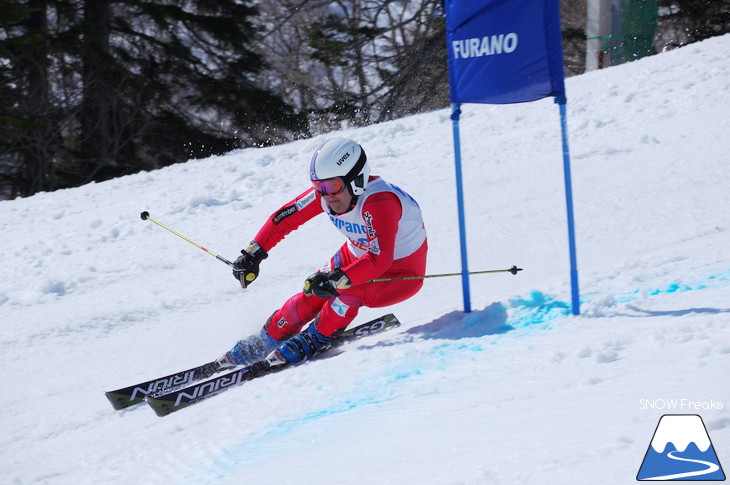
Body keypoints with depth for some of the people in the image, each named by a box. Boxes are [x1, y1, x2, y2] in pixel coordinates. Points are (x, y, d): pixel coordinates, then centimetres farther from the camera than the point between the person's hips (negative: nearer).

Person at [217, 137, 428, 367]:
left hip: (402, 274, -6)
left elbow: (379, 260, -43)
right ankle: (267, 340, 12)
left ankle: (315, 339, -4)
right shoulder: (326, 193, -16)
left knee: (349, 291, -30)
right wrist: (252, 254, -10)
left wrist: (337, 280, -52)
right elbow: (284, 217, -5)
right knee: (312, 295, -10)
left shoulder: (378, 202, -36)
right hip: (357, 257, 6)